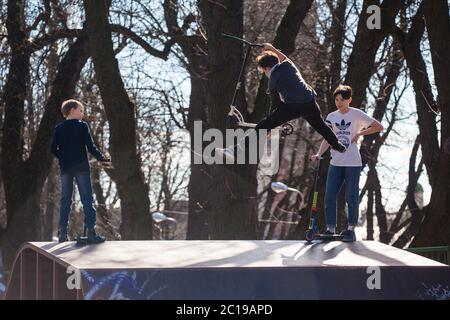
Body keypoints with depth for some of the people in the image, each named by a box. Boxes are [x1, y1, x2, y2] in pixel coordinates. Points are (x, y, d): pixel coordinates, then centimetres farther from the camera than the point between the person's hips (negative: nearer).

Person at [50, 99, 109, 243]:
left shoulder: (59, 128, 5)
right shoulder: (82, 126, -4)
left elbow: (54, 149, 0)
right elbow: (90, 146, -9)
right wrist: (101, 158, 4)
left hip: (65, 168, 3)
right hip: (81, 167, -3)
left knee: (65, 199, 8)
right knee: (87, 199, -2)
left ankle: (62, 233, 4)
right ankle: (90, 231, -10)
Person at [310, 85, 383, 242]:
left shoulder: (357, 114, -2)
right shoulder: (331, 117, 9)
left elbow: (379, 127, -1)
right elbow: (327, 139, 7)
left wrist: (359, 133, -7)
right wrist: (318, 154, -8)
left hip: (352, 163, -4)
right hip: (335, 163, 4)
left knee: (351, 198, -1)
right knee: (330, 196, -1)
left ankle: (351, 229, 9)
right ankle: (330, 229, 5)